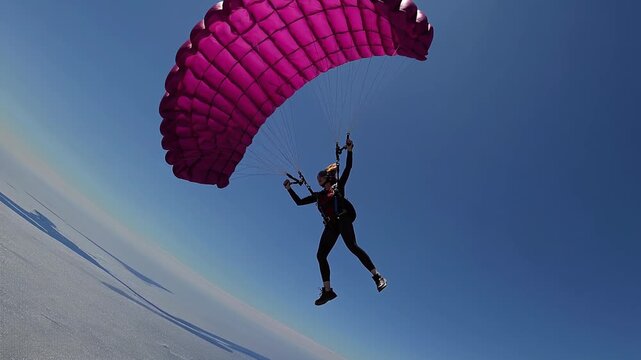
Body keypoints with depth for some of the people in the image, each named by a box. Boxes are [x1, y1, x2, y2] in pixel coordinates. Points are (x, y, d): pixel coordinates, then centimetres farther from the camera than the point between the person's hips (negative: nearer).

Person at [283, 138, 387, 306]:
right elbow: (299, 202, 26)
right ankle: (327, 290, 7)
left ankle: (377, 277, -23)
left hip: (343, 219, -6)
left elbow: (348, 168, 2)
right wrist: (289, 189, 24)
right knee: (320, 255, -2)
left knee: (352, 246, -25)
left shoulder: (338, 185, 12)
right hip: (331, 225, 6)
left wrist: (349, 151, -5)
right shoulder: (318, 195, 23)